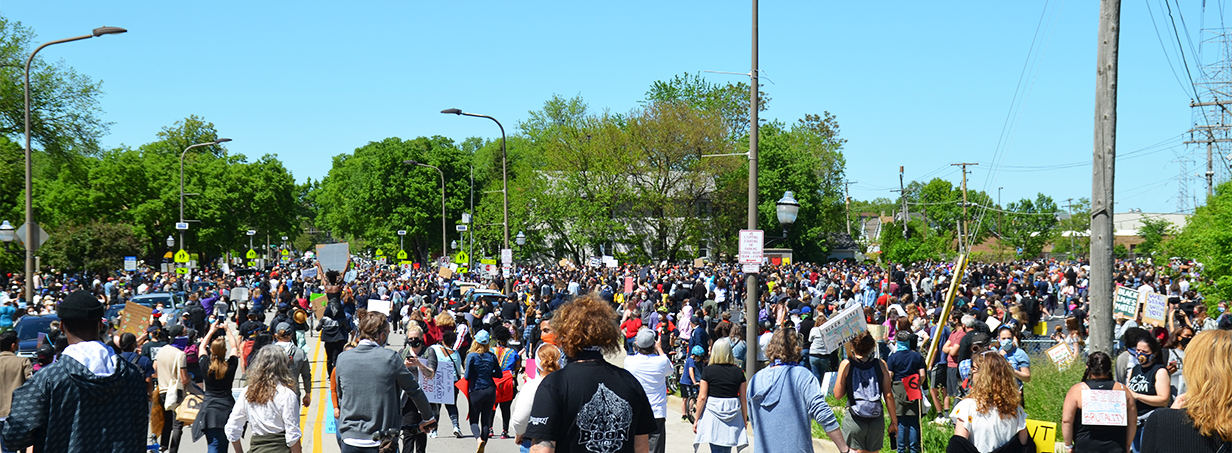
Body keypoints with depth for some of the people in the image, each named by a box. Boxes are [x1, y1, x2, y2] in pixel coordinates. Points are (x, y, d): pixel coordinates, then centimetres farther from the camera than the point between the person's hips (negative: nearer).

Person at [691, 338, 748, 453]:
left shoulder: (708, 371, -5)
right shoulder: (738, 371, 1)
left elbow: (702, 397, -6)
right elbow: (743, 399, 4)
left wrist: (697, 419, 2)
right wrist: (745, 419, 15)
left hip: (713, 413, -3)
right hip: (733, 414, 3)